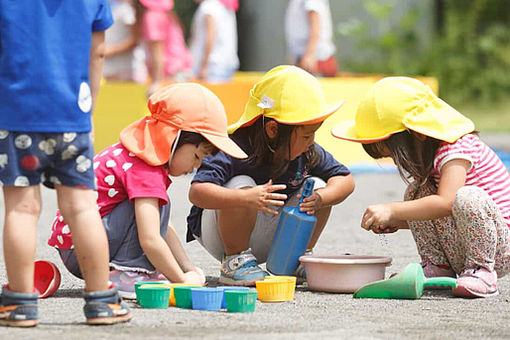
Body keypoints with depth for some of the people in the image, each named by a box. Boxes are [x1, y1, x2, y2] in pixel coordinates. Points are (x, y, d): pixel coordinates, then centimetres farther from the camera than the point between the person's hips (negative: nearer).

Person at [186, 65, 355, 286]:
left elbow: (345, 179, -3)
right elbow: (197, 192, -40)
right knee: (242, 185, -34)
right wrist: (247, 198, -55)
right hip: (219, 234, -6)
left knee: (317, 186, -9)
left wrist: (319, 198, -25)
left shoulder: (309, 153, -10)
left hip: (266, 239, 6)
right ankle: (235, 260, -17)